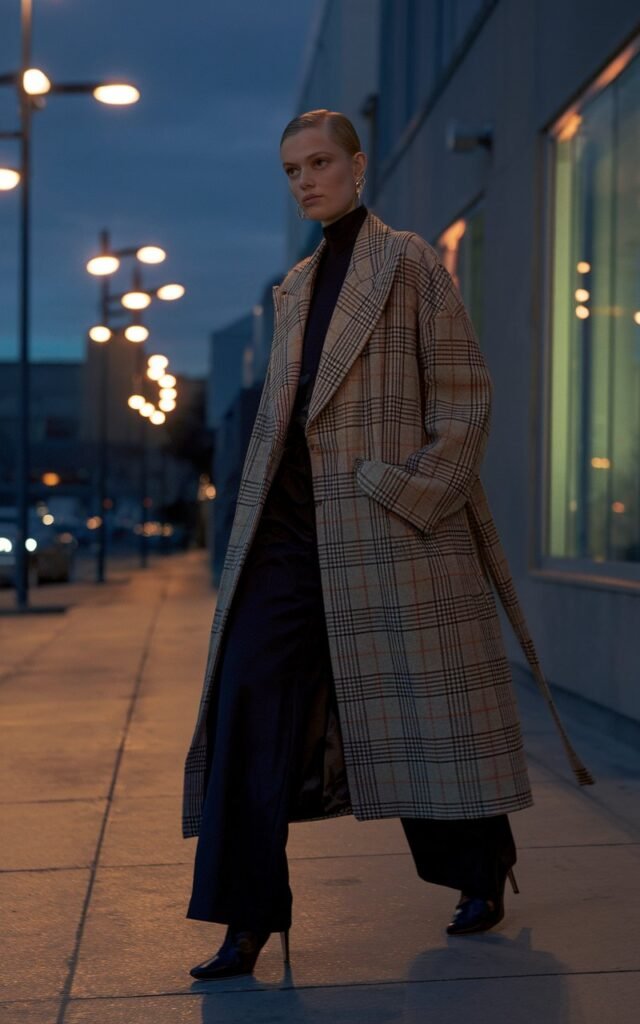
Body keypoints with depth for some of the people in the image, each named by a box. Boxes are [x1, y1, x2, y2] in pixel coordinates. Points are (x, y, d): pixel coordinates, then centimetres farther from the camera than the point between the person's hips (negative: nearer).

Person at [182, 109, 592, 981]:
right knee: (250, 697, -6)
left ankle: (482, 875, 26)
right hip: (295, 518, 6)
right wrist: (257, 525, 11)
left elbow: (465, 395, -5)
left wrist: (415, 501, -15)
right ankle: (248, 916, -3)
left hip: (392, 516, -6)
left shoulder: (411, 262, 1)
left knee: (426, 704, 3)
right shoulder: (296, 288, 20)